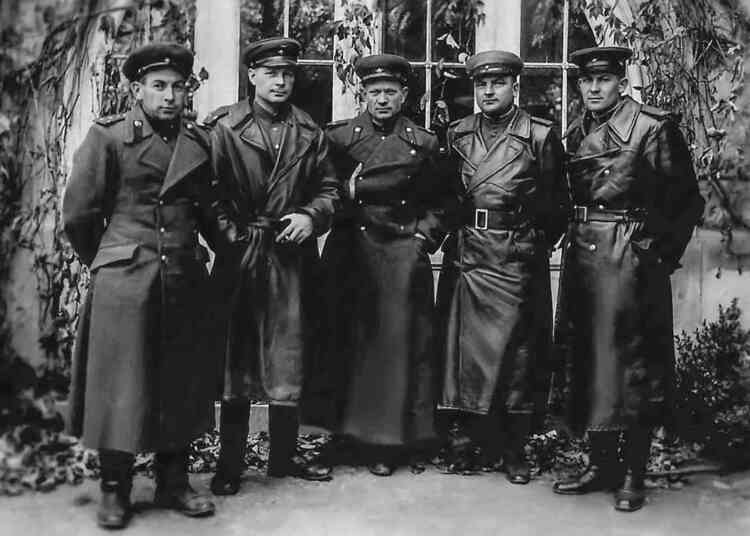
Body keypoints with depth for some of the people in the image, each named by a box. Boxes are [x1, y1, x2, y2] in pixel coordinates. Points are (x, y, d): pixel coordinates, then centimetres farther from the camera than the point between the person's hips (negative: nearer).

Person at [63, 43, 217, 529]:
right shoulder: (108, 137, -4)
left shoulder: (199, 142, 9)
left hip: (184, 282, 4)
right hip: (123, 281, -4)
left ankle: (174, 483, 22)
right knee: (121, 385, 1)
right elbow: (78, 215, 0)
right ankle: (115, 491, 15)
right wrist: (105, 262, 9)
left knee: (181, 383, 8)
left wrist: (225, 249, 15)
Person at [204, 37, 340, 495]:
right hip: (239, 256, -3)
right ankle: (231, 465, 14)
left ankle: (284, 457, 22)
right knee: (235, 359, 3)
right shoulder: (223, 127, 0)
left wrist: (311, 216, -6)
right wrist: (231, 234, -10)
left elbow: (329, 189, 12)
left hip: (292, 257, 3)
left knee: (289, 359, 8)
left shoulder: (310, 133, 10)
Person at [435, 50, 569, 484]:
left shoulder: (540, 135, 2)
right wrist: (454, 232, 10)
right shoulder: (457, 135, 12)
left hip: (520, 257, -3)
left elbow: (558, 202, 6)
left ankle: (516, 452, 12)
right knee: (469, 351, 3)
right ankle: (484, 445, 16)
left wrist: (539, 243, 2)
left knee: (517, 352, 0)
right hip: (467, 254, 3)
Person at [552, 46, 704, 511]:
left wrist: (664, 254, -5)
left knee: (632, 363, -2)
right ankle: (603, 464, 21)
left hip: (632, 258, -6)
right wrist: (575, 240, 9)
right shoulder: (576, 133, 13)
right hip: (583, 256, 6)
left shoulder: (654, 127, -5)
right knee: (588, 361, 9)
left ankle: (633, 475, 8)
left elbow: (687, 199, -2)